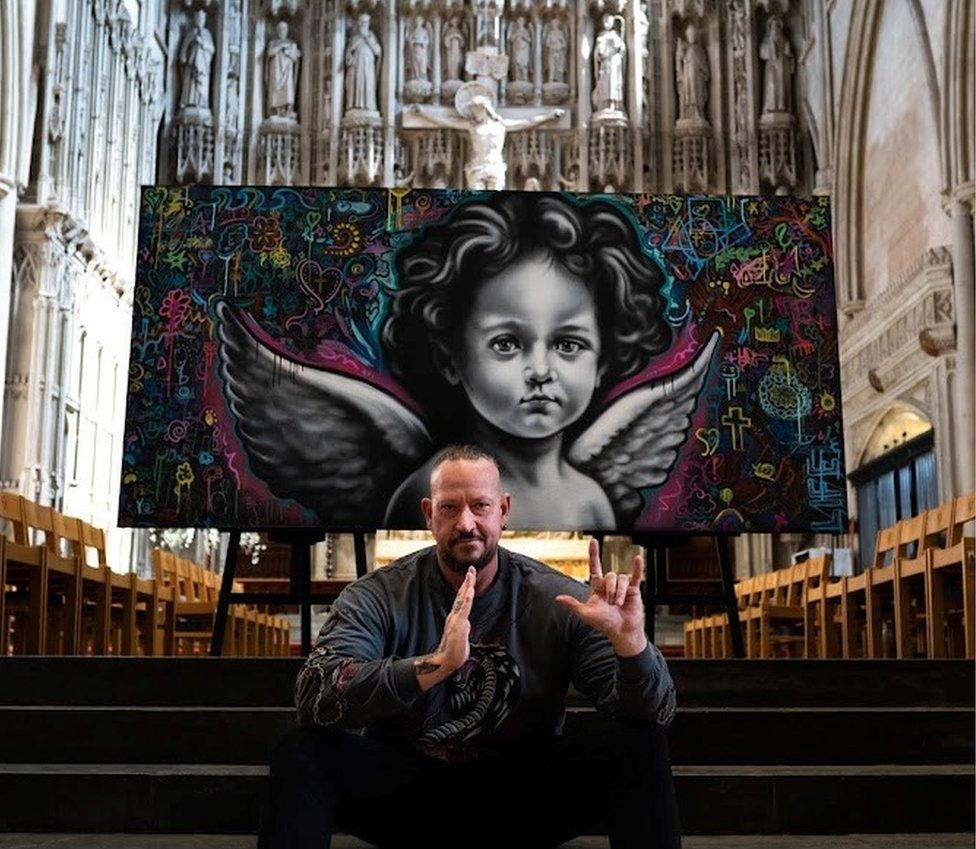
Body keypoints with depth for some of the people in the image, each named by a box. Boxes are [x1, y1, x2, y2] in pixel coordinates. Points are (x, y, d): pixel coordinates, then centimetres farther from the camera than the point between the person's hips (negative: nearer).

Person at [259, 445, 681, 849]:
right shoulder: (378, 598, -8)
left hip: (521, 795, 1)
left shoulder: (558, 601, -5)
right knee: (302, 752, -27)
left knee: (639, 747, -21)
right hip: (404, 787, -1)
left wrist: (629, 639, -32)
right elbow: (313, 696, -25)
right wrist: (436, 664, -38)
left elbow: (656, 711, -9)